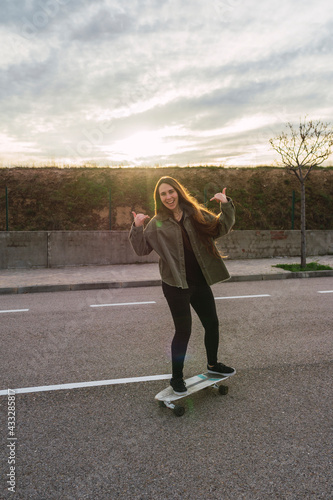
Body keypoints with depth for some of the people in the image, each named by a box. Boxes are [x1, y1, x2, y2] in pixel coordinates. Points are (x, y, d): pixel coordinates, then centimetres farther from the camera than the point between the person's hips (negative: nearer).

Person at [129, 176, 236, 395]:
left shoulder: (196, 214, 4)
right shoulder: (157, 223, -3)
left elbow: (221, 228, 9)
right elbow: (142, 249, -4)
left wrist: (226, 206, -3)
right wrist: (137, 228, -18)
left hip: (200, 282, 5)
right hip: (176, 285, -4)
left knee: (212, 323, 17)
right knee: (183, 330, -1)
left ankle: (213, 364, 41)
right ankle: (177, 378, 19)